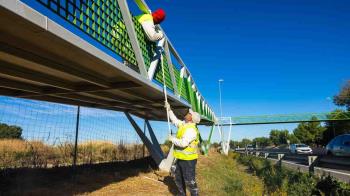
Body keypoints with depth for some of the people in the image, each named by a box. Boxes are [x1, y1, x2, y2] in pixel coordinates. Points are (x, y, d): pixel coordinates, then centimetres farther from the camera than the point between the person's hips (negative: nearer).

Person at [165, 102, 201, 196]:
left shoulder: (191, 129, -24)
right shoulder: (183, 124, 6)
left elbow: (183, 143, -32)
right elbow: (175, 120, 22)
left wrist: (172, 139, -17)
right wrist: (169, 109, 17)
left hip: (188, 160, -10)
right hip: (180, 158, 10)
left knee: (190, 181, -1)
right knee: (178, 179, 21)